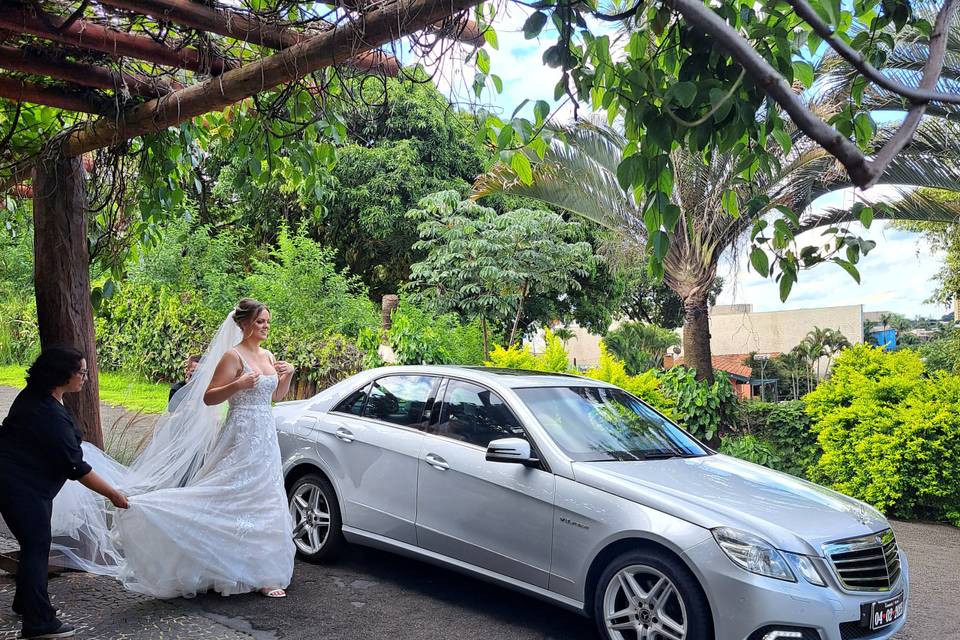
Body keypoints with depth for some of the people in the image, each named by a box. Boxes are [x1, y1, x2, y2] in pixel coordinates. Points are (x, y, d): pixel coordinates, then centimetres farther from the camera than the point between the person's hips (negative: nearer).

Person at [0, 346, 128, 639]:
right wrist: (113, 495, -18)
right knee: (36, 548, -5)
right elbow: (76, 467, -25)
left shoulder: (34, 396, 2)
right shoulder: (51, 415, -28)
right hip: (23, 488, -10)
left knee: (34, 545, 18)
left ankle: (27, 603, 33)